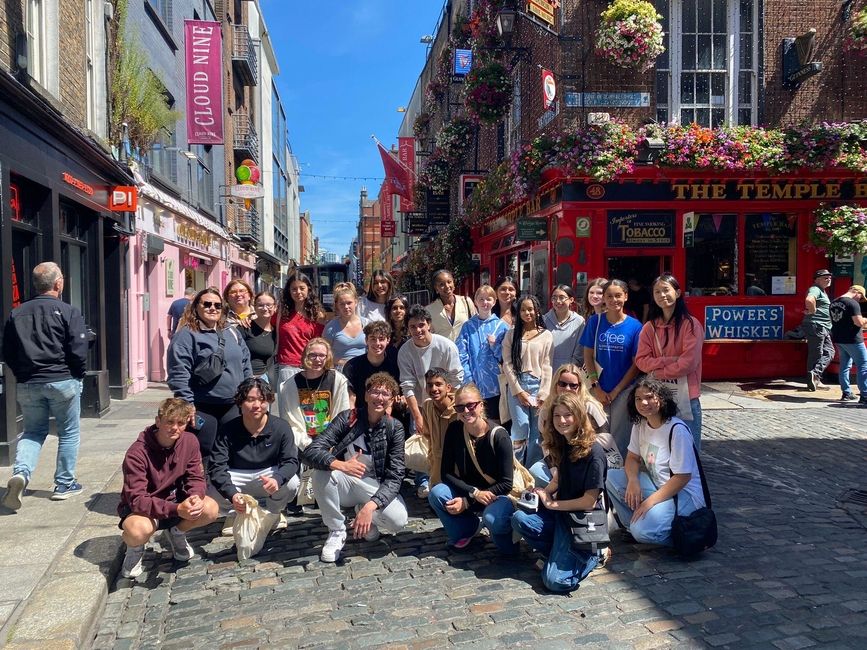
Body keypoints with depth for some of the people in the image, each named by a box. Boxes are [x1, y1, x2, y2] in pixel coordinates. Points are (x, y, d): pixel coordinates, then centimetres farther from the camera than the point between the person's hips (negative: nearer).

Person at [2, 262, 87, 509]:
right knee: (69, 433, 12)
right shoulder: (68, 312, -10)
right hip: (62, 382, -4)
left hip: (27, 385, 4)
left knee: (33, 431, 18)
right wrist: (77, 376, 3)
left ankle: (20, 472, -7)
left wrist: (23, 375, 19)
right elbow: (78, 352, -14)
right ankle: (64, 484, 17)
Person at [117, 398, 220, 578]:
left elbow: (196, 478, -5)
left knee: (211, 509, -22)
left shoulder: (190, 441, -11)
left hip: (174, 499, 4)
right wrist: (176, 509, -43)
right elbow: (136, 499, -29)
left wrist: (195, 497, -31)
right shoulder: (137, 453, -26)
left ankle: (175, 534, 10)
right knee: (138, 529, -38)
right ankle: (135, 548, 2)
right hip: (140, 508, -4)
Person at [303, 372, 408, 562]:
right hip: (346, 484, 0)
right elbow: (311, 452, -22)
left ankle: (364, 511, 6)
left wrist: (370, 506, -33)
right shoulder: (347, 418, -13)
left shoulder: (394, 428, -12)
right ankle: (336, 532, -10)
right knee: (322, 471, -31)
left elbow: (395, 477, -17)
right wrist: (340, 465, -41)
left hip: (377, 487, 0)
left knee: (398, 519, -29)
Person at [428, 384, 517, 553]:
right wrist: (474, 493, -24)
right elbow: (446, 473, -9)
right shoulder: (454, 430, -9)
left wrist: (467, 501, -20)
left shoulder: (499, 436, -19)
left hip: (496, 495, -4)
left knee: (493, 518, -37)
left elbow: (506, 484, -17)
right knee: (436, 493, -25)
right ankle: (471, 527, 1)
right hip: (467, 492, 4)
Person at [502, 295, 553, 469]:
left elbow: (547, 366, 2)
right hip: (517, 385, 0)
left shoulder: (546, 335, 6)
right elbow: (507, 364, 1)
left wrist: (543, 394, -5)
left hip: (538, 385, 0)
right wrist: (519, 391, -7)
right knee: (520, 430, -9)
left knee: (537, 432, 0)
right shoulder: (511, 335, 7)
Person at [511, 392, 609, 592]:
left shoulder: (593, 452, -18)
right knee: (519, 519, -22)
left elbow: (589, 502, -17)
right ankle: (562, 553, -1)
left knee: (556, 581, -17)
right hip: (560, 513, 7)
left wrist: (552, 504, -11)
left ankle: (594, 552, 8)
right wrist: (544, 492, 0)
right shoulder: (561, 444, 4)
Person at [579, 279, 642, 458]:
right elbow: (588, 355, 2)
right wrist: (597, 388, -5)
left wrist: (615, 391, -6)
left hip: (624, 391, -1)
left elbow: (637, 363, -3)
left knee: (620, 437, 7)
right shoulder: (595, 321, 0)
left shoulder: (634, 326, -3)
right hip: (599, 391, 1)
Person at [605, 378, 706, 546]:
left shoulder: (677, 430, -21)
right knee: (610, 477, -10)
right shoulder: (640, 424, 1)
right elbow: (632, 457, 7)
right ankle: (632, 526, 3)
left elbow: (683, 477, -21)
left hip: (682, 494, -8)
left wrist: (650, 502, -22)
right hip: (654, 485, 8)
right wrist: (633, 480, -16)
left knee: (643, 531, -29)